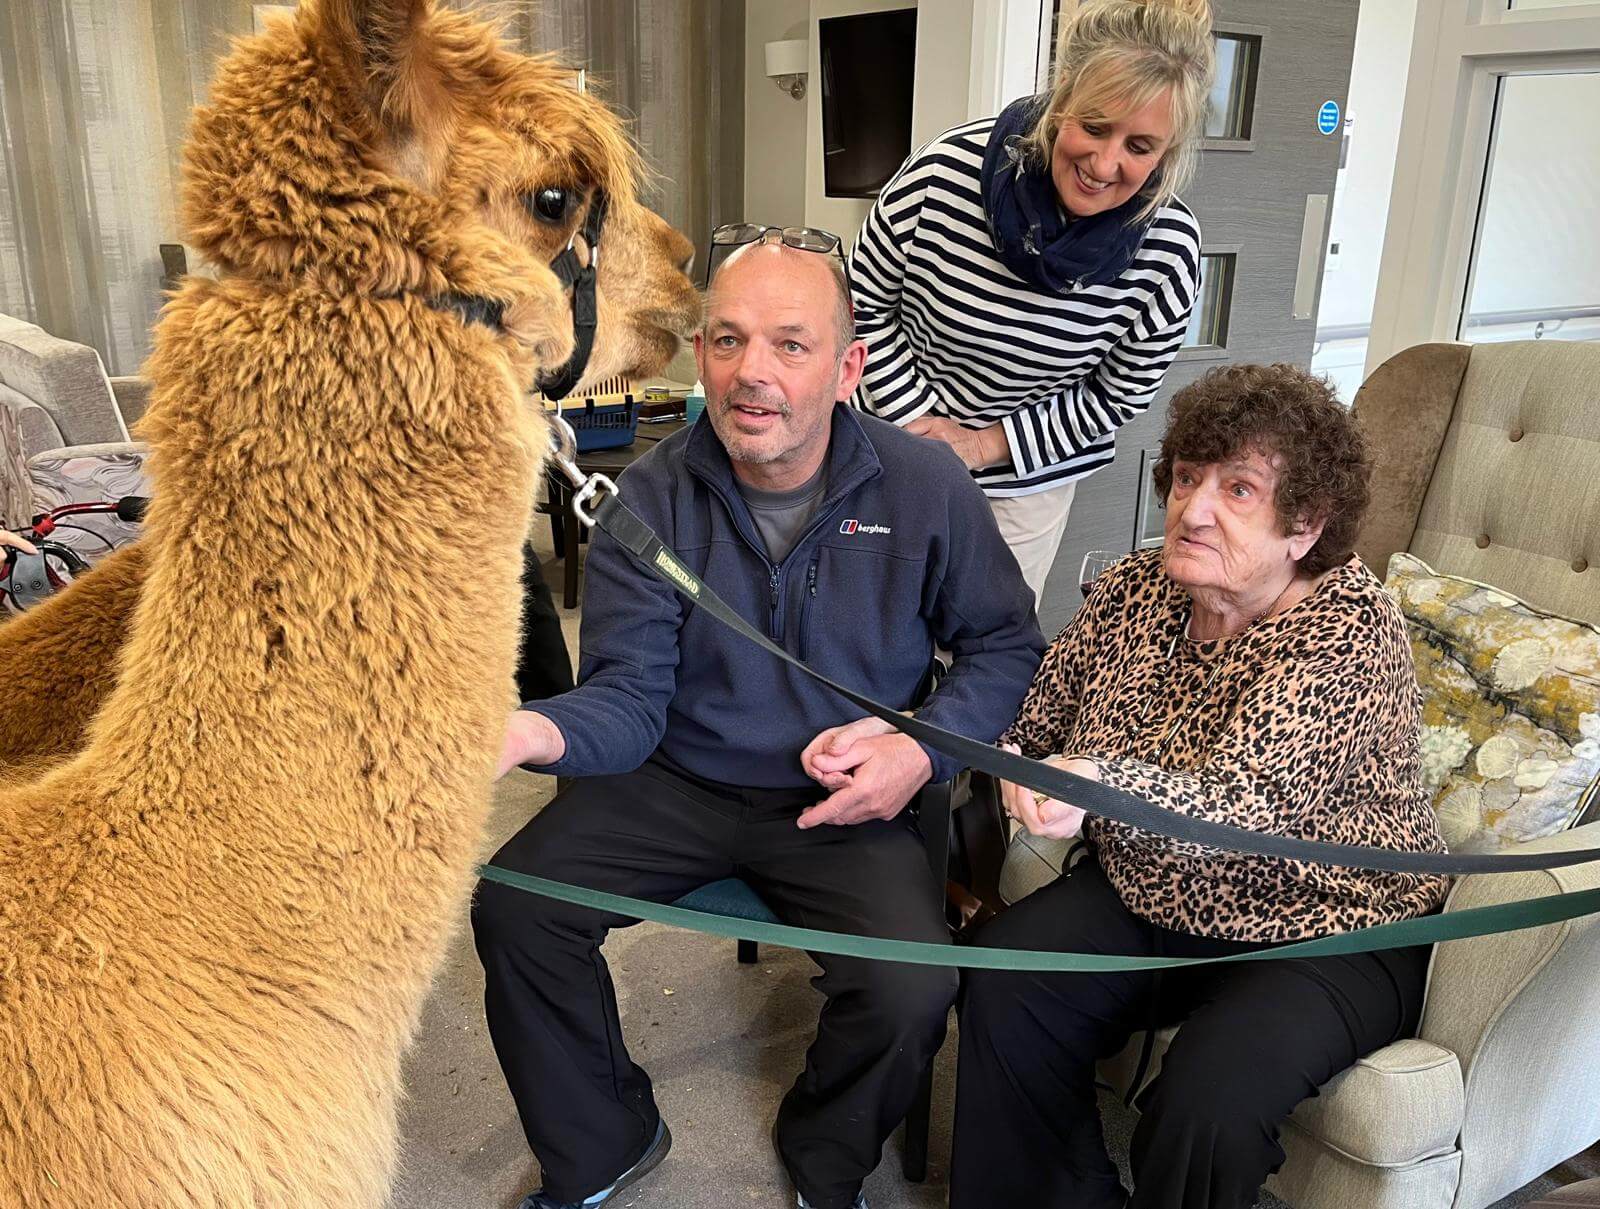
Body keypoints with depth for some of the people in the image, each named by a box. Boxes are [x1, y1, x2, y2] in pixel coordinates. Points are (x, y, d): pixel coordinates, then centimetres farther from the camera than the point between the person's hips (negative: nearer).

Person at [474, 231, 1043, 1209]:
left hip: (844, 801, -1)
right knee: (513, 909, -14)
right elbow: (628, 697, -11)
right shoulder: (655, 495, -8)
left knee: (913, 993, -23)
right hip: (677, 779, 2)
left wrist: (923, 750, -15)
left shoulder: (926, 487, -9)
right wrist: (532, 732, -35)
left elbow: (1007, 646, 3)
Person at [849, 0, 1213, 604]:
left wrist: (983, 443, -13)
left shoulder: (1168, 249, -18)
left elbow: (1118, 397, -6)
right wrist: (919, 425, -13)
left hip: (1029, 480, 1)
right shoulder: (944, 172, -22)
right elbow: (863, 306, -8)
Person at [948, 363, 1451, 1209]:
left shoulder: (1348, 633, -21)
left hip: (1322, 938, -5)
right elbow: (1042, 721, 8)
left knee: (1208, 1101, -27)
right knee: (1004, 979, -16)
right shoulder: (1135, 588, -4)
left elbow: (1245, 804, -34)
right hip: (1149, 898, 5)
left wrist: (1103, 786, -52)